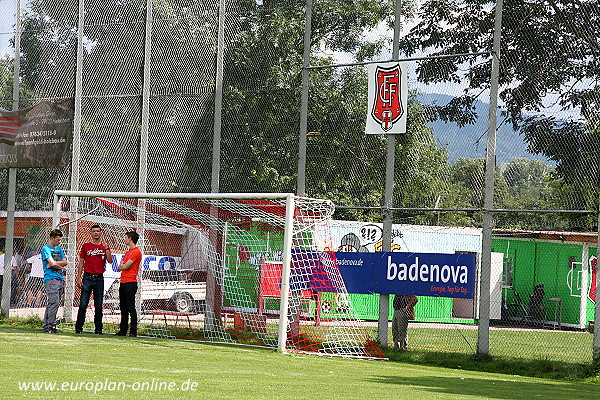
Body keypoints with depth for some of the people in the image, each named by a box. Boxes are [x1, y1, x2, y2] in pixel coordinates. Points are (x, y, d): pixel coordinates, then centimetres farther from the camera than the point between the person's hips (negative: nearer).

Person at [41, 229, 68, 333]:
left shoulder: (59, 248, 21)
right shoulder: (46, 249, -2)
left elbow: (65, 262, 9)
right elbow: (52, 263, -13)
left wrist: (54, 263, -6)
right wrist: (61, 267, 3)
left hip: (60, 279, 8)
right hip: (51, 279, -8)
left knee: (53, 303, 6)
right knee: (54, 302, -17)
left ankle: (46, 326, 8)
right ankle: (51, 326, -18)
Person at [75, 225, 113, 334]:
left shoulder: (105, 247, 9)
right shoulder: (86, 246, 8)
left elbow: (110, 261, -4)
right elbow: (81, 262, 9)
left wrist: (106, 248, -15)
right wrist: (79, 277, 1)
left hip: (99, 279, 1)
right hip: (88, 278, -1)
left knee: (99, 306, 4)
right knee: (83, 304, -5)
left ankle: (98, 329, 10)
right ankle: (78, 328, -2)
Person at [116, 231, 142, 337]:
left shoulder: (136, 252, -8)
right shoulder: (128, 252, 22)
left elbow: (125, 266, -13)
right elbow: (120, 267, 16)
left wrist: (122, 266, 6)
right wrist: (122, 266, -3)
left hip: (130, 283, -9)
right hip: (123, 283, 9)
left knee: (131, 308, -9)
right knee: (123, 308, 10)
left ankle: (133, 331, -10)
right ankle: (123, 330, 14)